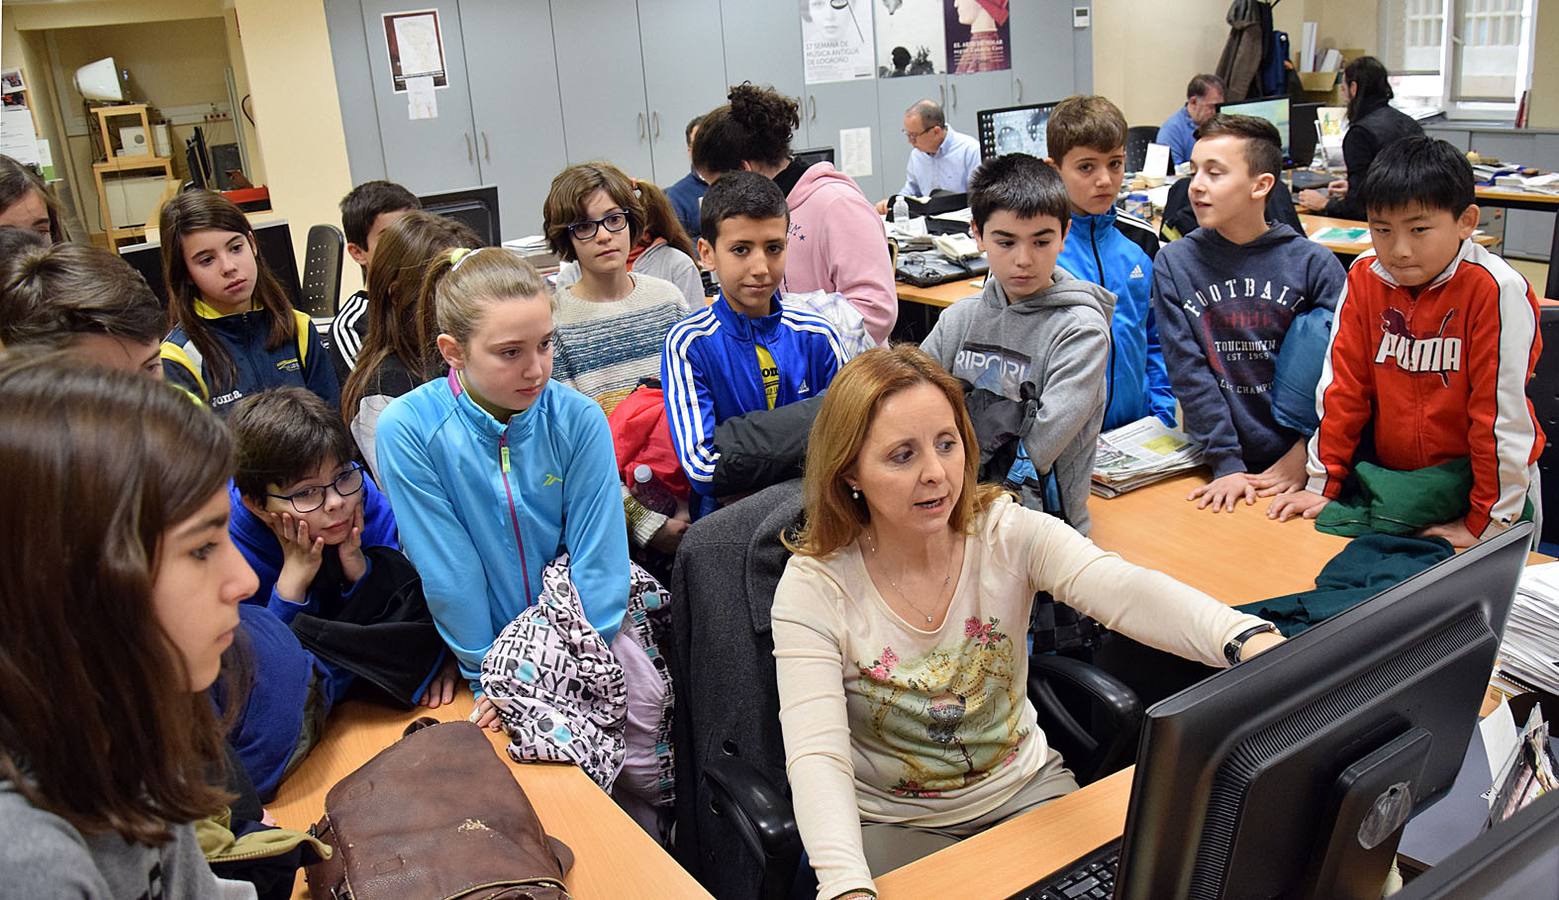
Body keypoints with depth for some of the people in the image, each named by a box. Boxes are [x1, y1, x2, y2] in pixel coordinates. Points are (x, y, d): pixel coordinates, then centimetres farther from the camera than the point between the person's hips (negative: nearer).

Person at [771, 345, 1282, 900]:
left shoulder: (1009, 534, -14)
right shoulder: (812, 588, -20)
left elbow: (1126, 591, -32)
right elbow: (816, 755, -28)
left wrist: (1250, 641, -53)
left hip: (1024, 789, 3)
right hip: (891, 821, -2)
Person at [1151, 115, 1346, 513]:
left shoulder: (1313, 263, 0)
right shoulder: (1173, 264, 1)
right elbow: (1188, 371, -5)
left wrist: (1306, 451, -10)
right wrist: (1226, 464, -11)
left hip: (1301, 457, 3)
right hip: (1216, 463, -3)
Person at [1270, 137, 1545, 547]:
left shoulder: (1494, 290, -20)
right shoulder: (1364, 278, -7)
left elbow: (1500, 409, -19)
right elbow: (1343, 383, -2)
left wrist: (1488, 523, -16)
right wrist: (1322, 485, -1)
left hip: (1476, 482, -3)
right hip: (1392, 481, 4)